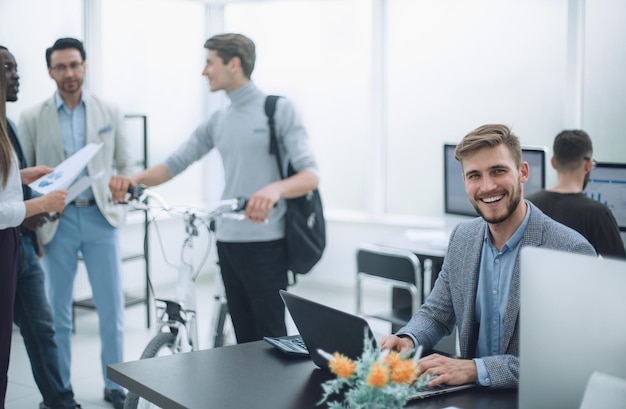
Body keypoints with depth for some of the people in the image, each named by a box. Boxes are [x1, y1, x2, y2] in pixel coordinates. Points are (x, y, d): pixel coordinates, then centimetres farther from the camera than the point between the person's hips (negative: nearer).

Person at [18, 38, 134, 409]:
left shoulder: (110, 112, 5)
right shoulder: (32, 118, 2)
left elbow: (126, 166, 9)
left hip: (101, 217, 1)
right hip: (57, 221, 0)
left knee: (112, 308, 4)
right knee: (58, 309, 8)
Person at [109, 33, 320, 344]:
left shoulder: (279, 110, -6)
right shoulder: (217, 121, 13)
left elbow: (310, 176, -14)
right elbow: (175, 163, 9)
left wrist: (275, 189, -35)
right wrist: (134, 179, -10)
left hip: (265, 244, -6)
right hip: (228, 243, 6)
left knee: (271, 338, -3)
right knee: (245, 339, 12)